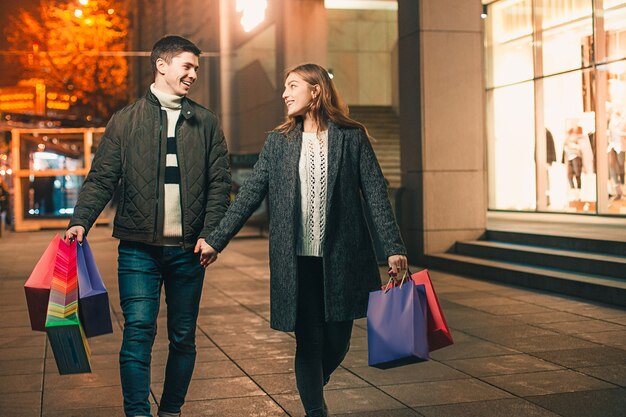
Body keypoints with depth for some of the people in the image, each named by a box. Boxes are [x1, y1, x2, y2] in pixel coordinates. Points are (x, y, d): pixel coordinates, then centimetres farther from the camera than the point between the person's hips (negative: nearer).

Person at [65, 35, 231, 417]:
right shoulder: (125, 121, 6)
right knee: (139, 330, -11)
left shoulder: (206, 123, 10)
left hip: (188, 249, 2)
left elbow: (219, 183, 7)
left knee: (183, 337, 9)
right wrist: (81, 221, -14)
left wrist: (209, 233, -6)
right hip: (139, 248, -2)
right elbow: (101, 179, 2)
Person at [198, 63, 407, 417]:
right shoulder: (278, 141, 8)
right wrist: (217, 241, 3)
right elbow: (250, 195, 8)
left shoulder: (352, 137, 3)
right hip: (297, 260, 1)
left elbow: (376, 194, 0)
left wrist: (394, 247, -7)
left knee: (338, 340, 8)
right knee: (309, 341, 2)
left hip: (341, 258, 0)